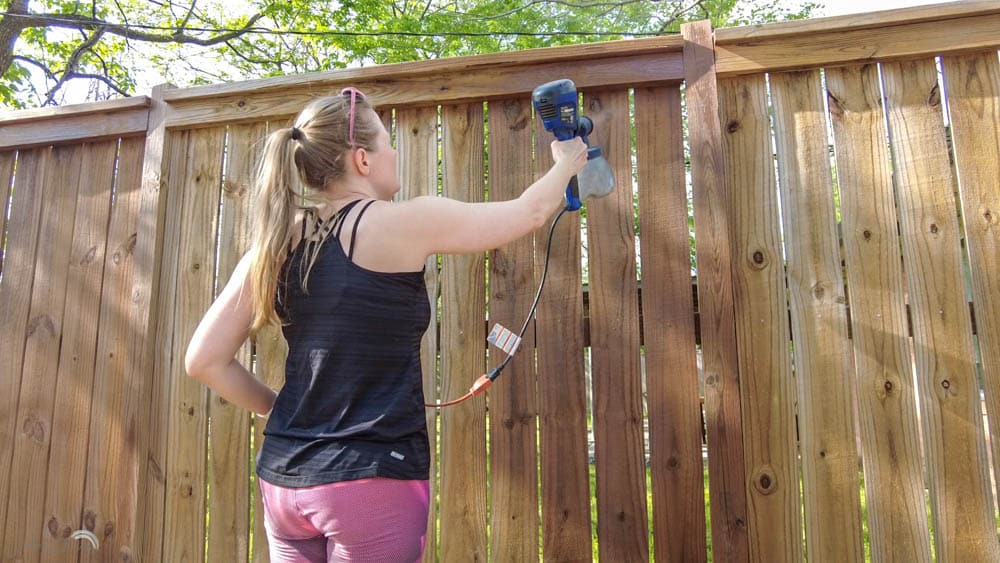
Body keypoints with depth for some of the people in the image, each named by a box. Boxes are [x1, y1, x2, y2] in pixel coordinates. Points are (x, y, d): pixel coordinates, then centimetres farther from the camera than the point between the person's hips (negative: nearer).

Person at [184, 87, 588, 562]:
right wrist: (567, 164, 20)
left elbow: (204, 361, 3)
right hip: (372, 484, -5)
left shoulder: (279, 242, 2)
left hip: (284, 480, 6)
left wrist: (278, 410, 14)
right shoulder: (403, 223, -12)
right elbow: (530, 213, 1)